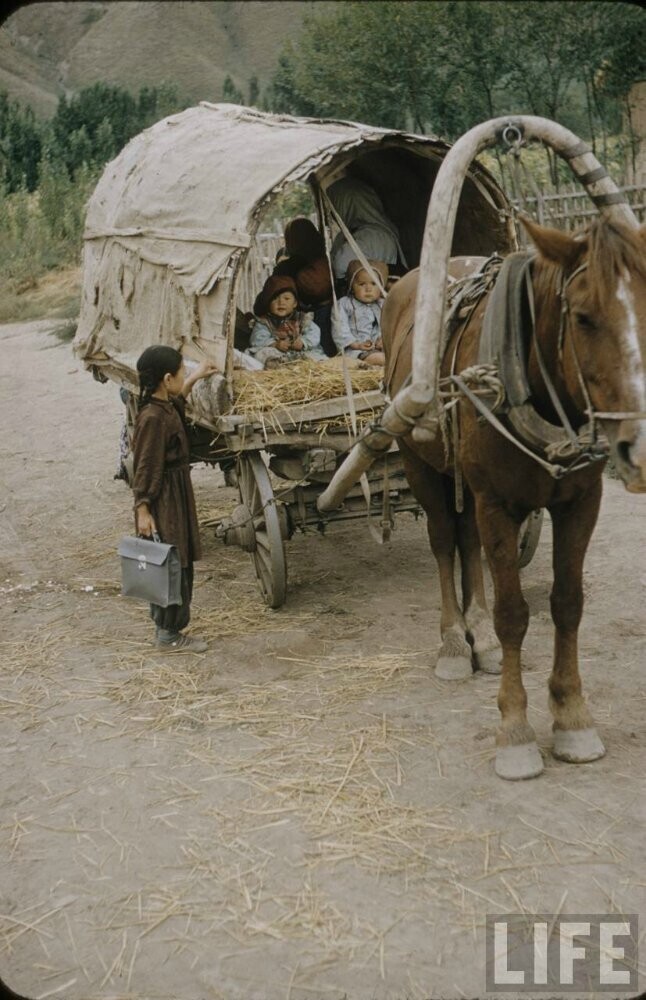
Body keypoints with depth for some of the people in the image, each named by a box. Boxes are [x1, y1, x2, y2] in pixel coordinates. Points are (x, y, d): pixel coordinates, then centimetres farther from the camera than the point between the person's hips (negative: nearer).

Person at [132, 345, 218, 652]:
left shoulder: (165, 406, 5)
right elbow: (145, 468, -22)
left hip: (175, 494, 10)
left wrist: (195, 377, 39)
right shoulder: (153, 418, -23)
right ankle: (168, 634, 10)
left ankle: (165, 625, 29)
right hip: (163, 500, -10)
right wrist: (142, 511, -21)